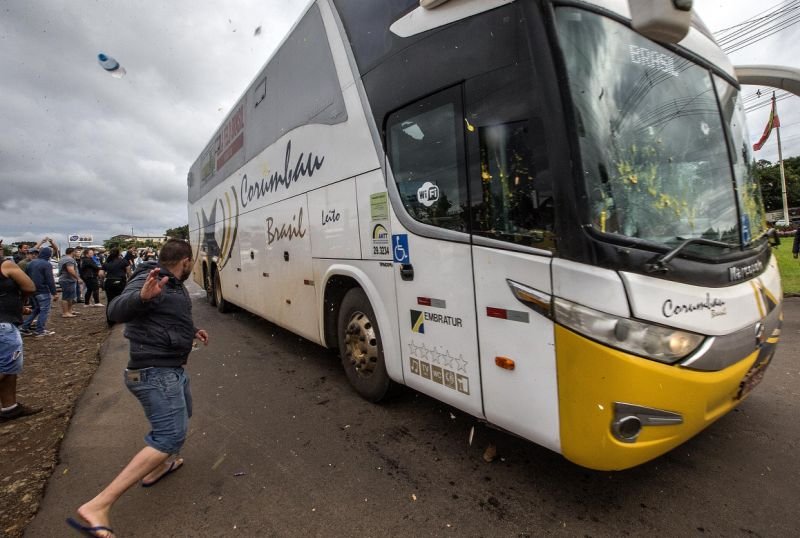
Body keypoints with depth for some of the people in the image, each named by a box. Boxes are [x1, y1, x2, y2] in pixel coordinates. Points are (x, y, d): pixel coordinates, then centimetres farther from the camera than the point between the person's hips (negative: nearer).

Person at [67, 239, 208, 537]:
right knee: (170, 436, -14)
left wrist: (191, 331, 32)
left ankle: (156, 467, 45)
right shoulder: (149, 280, -18)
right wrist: (142, 296, -52)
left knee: (182, 414, 29)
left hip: (169, 369, 11)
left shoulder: (175, 285, 11)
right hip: (155, 372, -11)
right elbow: (115, 311, -33)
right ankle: (98, 506, -11)